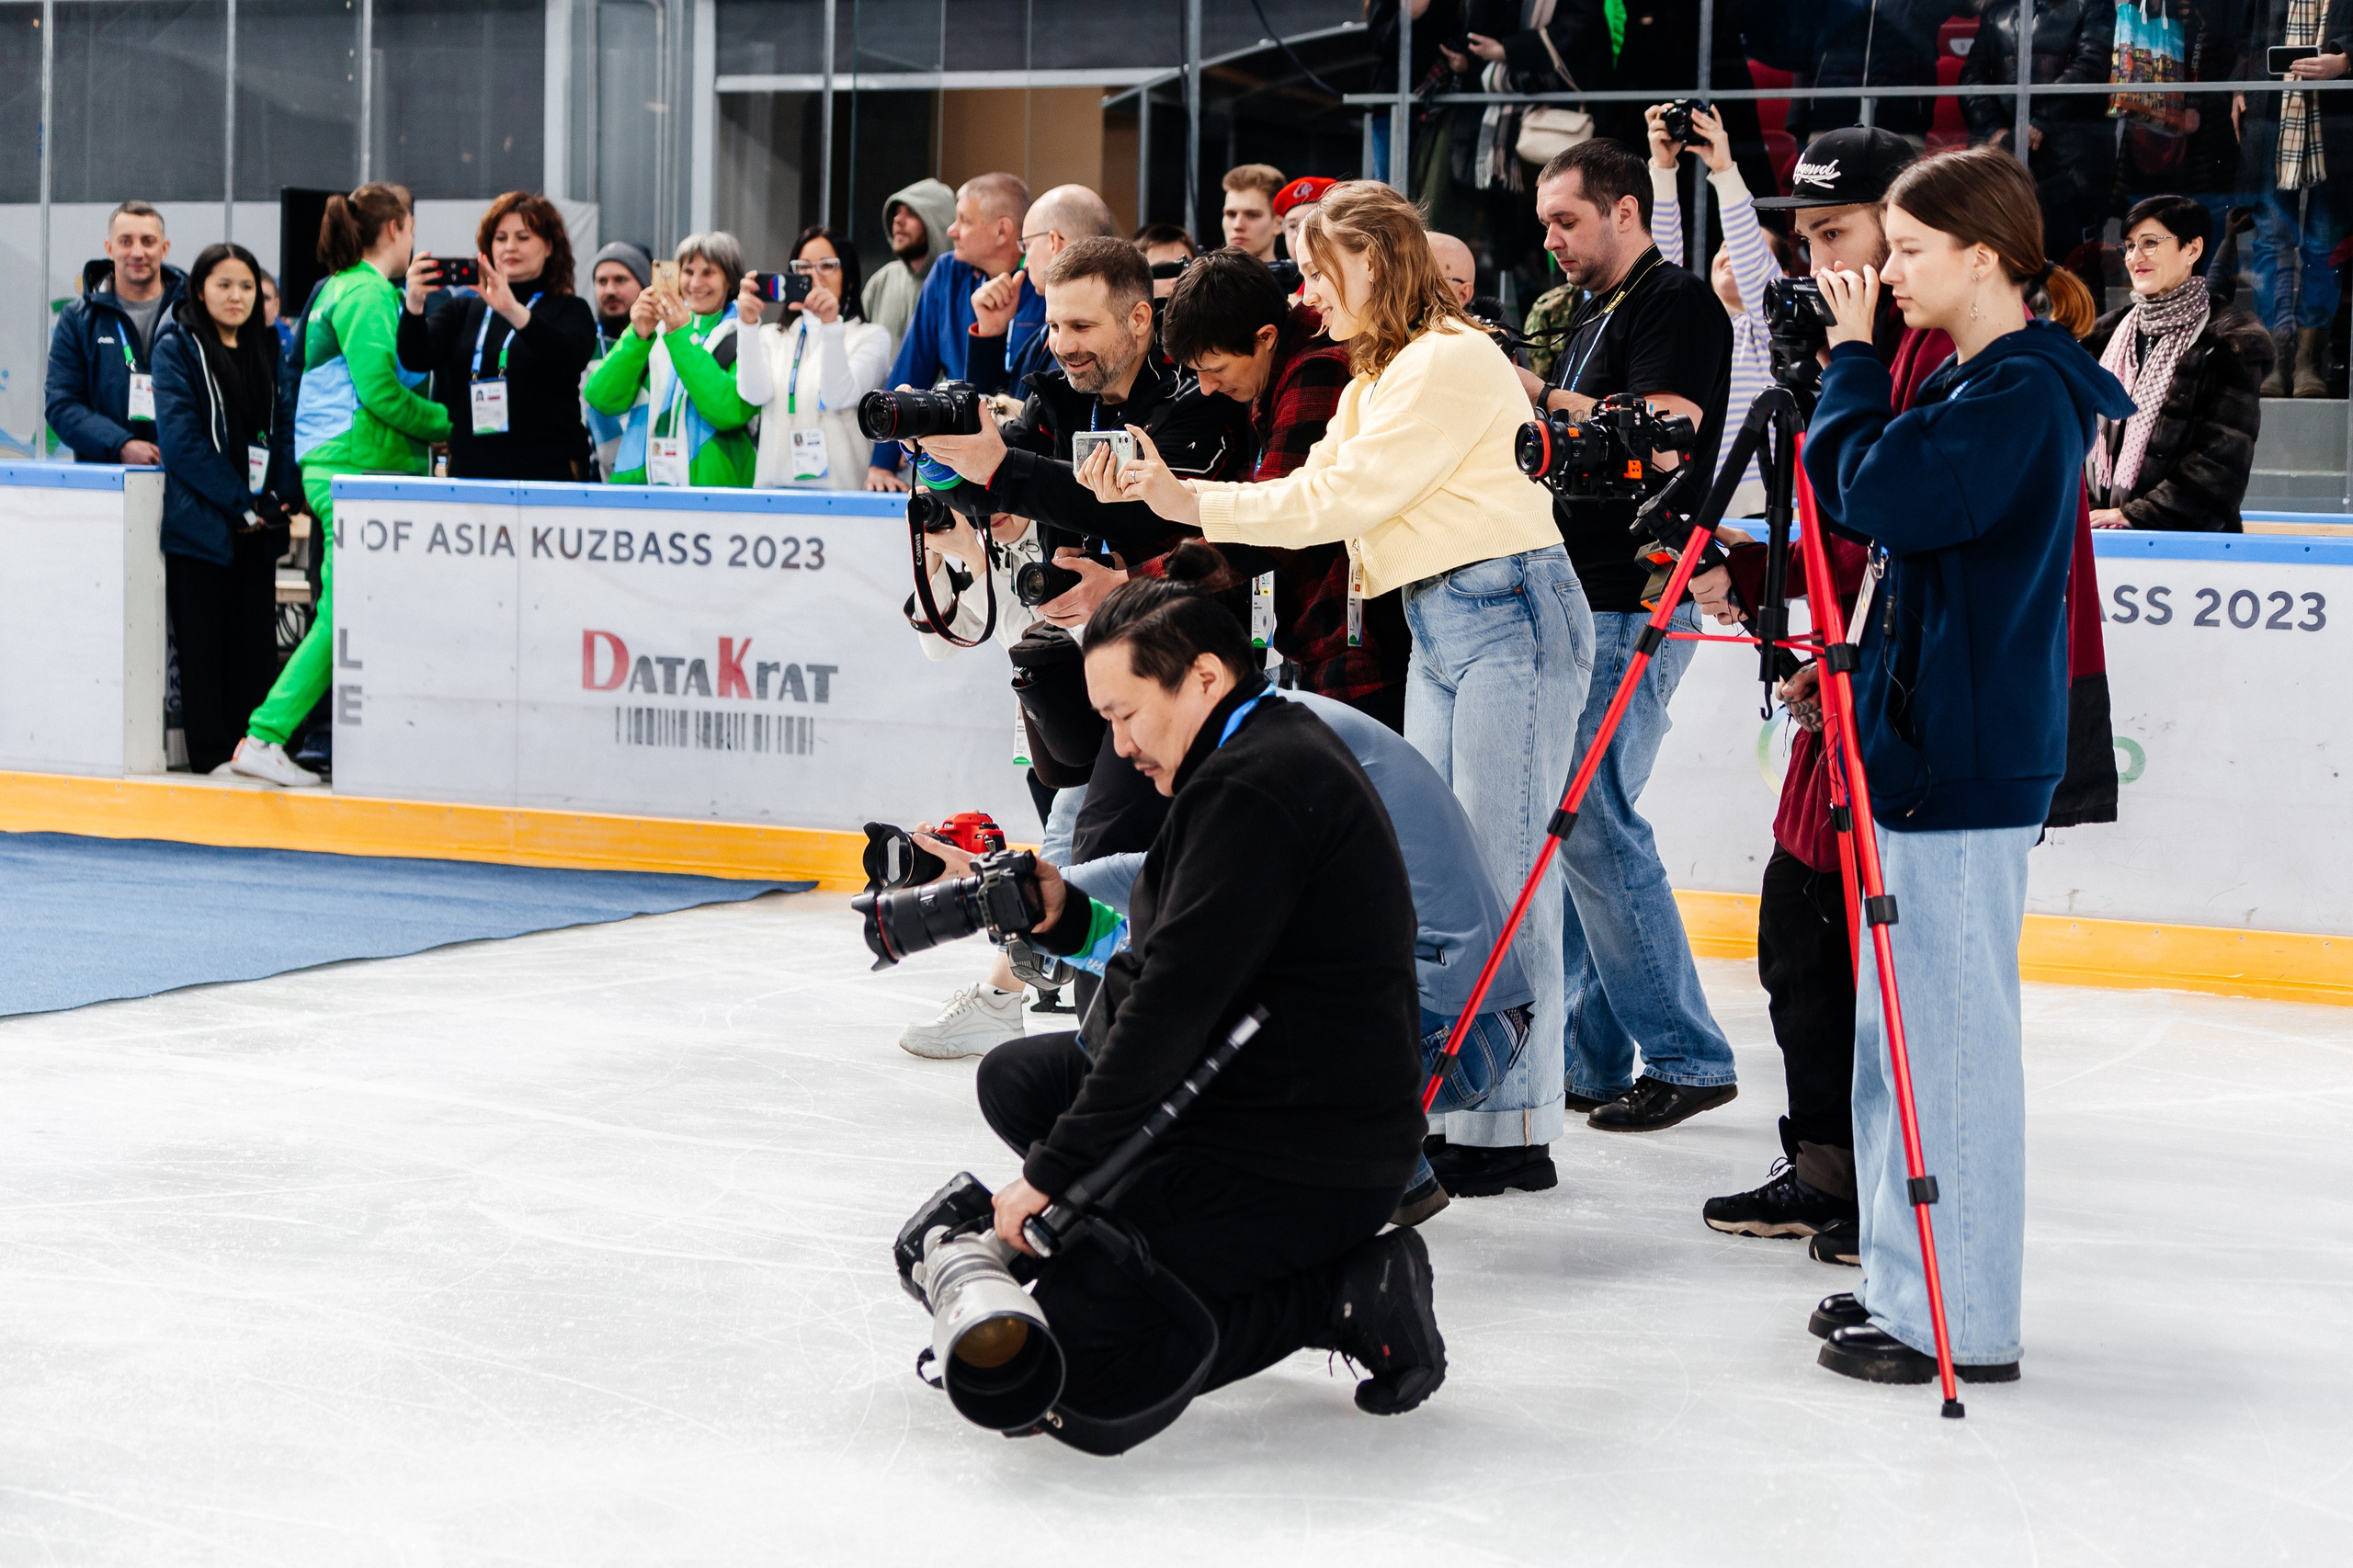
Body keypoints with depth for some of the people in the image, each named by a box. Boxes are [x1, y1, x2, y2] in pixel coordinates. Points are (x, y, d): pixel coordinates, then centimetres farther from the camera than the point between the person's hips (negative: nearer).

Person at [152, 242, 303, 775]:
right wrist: (241, 504, -15)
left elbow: (280, 427, 12)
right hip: (200, 522, -5)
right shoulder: (177, 346, -3)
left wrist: (279, 498, -6)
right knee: (202, 643, -1)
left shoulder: (265, 347, 14)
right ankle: (210, 753, 4)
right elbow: (181, 436, -12)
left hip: (256, 529, 5)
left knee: (256, 641, 5)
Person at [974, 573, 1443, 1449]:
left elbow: (1174, 1005, -24)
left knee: (1069, 1354, -16)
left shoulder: (1253, 787, -21)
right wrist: (1068, 921, 3)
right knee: (1015, 1078, 18)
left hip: (1308, 1167, -11)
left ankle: (1338, 1295, -6)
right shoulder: (1276, 750, 13)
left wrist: (1053, 1172, -18)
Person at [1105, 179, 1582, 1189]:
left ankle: (1516, 1130, -5)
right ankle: (1450, 1113, 15)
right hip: (1435, 628, 10)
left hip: (1507, 614, -10)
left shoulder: (1450, 360, -12)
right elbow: (1320, 492, 13)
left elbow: (1344, 497, -15)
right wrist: (1175, 493, 4)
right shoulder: (1380, 377, 21)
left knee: (1501, 873, -9)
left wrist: (1197, 505, -10)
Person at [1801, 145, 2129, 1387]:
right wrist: (1845, 376, 8)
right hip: (1922, 739, 11)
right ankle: (1903, 1283, 26)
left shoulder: (2023, 391, -15)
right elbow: (1856, 505, 19)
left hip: (1969, 762, -11)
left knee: (1948, 1037, -5)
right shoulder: (1971, 381, 15)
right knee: (1899, 1029, 16)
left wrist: (1853, 365, -11)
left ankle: (1959, 1321, 2)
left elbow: (1883, 496, -23)